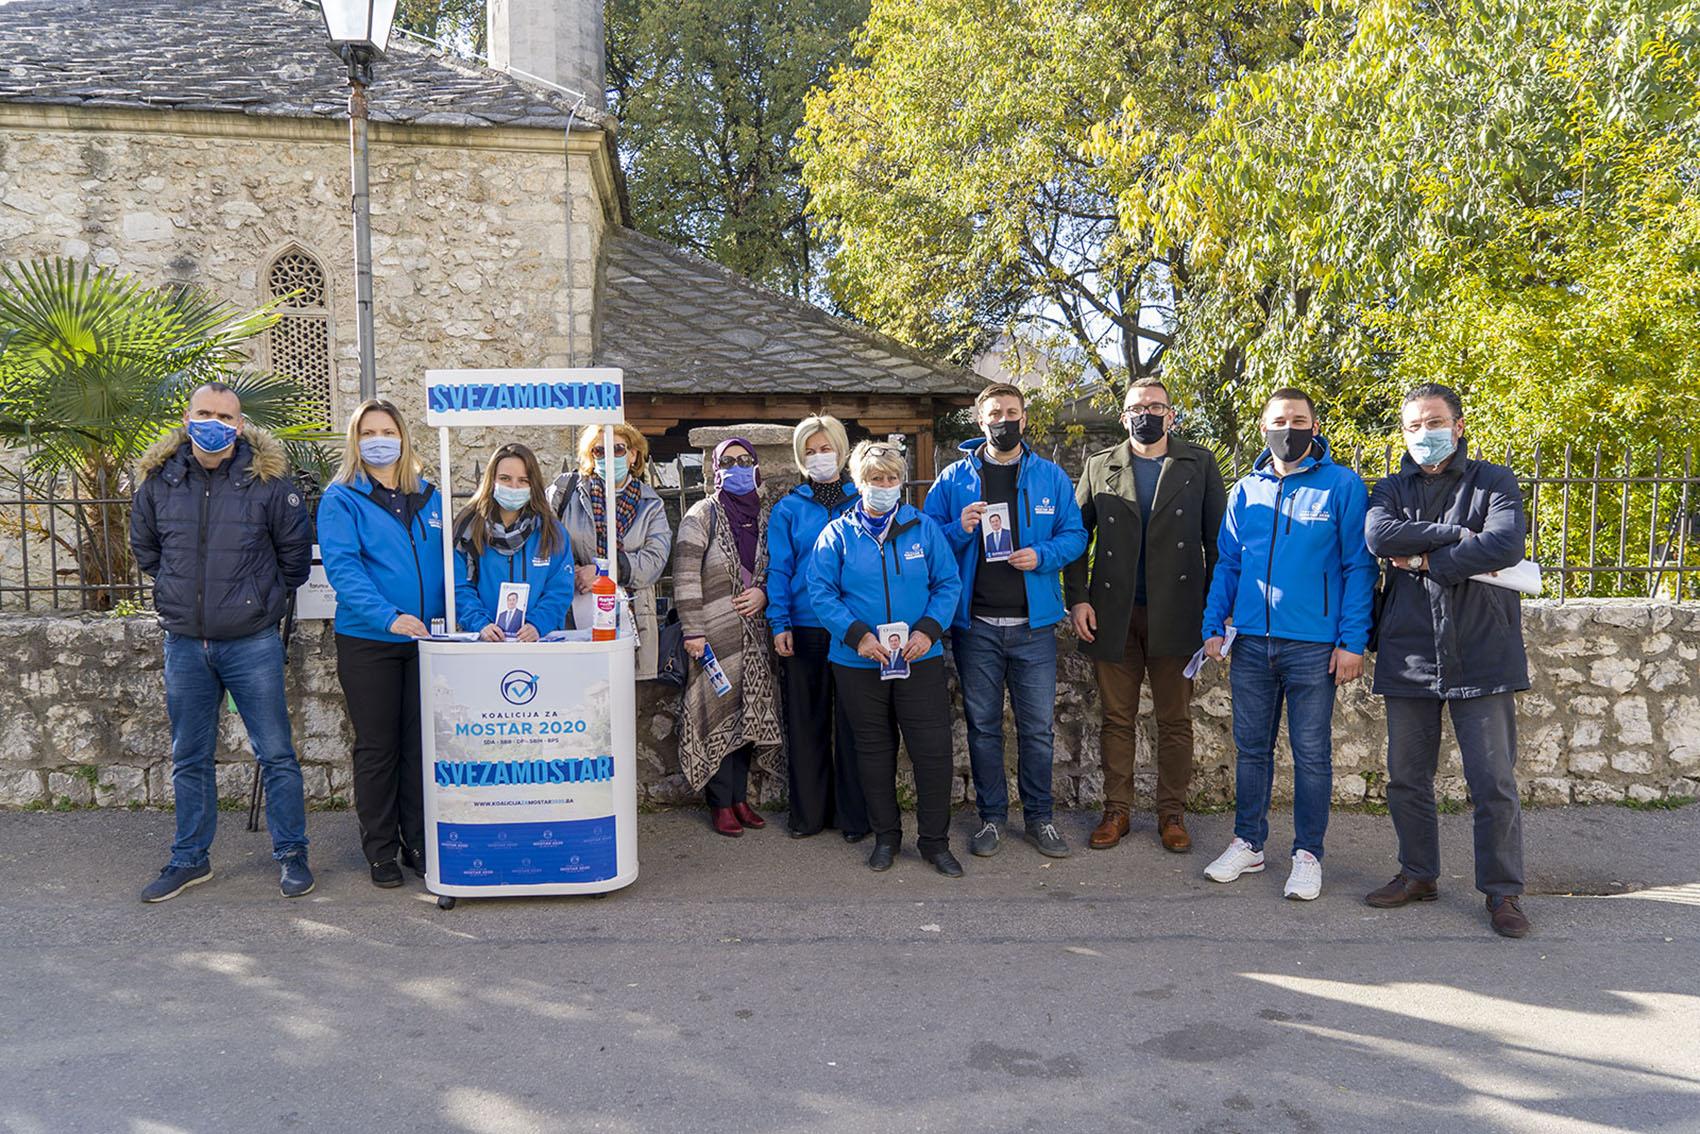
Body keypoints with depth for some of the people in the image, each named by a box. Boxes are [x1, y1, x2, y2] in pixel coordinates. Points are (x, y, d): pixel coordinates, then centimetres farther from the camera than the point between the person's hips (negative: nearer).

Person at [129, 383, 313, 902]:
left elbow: (296, 548, 4)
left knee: (276, 755, 2)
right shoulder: (159, 479, 2)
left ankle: (291, 855, 15)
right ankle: (191, 858, 27)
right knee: (190, 760, 14)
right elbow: (144, 546, 19)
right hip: (184, 644, 3)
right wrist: (179, 589, 16)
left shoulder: (267, 479, -8)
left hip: (252, 642, -3)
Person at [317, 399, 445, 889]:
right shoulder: (341, 498, -3)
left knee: (421, 744, 9)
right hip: (368, 641, -3)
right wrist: (389, 617, -29)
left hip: (425, 640, 3)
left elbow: (446, 561, 15)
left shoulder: (428, 495, 11)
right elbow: (342, 568, -15)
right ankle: (380, 852, 18)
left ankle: (419, 844, 21)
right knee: (377, 748, 6)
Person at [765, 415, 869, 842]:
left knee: (853, 722, 2)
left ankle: (854, 814, 13)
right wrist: (780, 623, -4)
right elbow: (779, 568, 5)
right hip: (804, 627, 1)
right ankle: (808, 811, 17)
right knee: (805, 721, 6)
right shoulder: (788, 508, 9)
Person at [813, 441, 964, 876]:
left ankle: (935, 840, 15)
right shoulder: (837, 534, 1)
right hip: (858, 663, 0)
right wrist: (857, 635, -15)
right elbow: (821, 593, -3)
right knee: (874, 750, 11)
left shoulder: (924, 528, 4)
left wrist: (928, 630, -11)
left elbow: (948, 583, 4)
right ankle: (885, 836, 27)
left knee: (933, 749, -1)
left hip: (920, 660, 0)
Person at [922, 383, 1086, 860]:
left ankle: (1039, 816, 20)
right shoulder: (954, 479, 4)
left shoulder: (1051, 477, 5)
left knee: (1038, 727, 5)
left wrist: (1041, 556, -14)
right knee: (983, 725, 9)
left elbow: (1074, 535, 5)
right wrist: (959, 529, -15)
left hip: (1034, 623, 0)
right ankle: (992, 817, 22)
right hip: (975, 624, 0)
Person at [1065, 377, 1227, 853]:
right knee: (1117, 719, 8)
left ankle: (1172, 814, 17)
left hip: (1175, 613, -1)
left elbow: (1217, 539, 3)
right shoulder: (1099, 467, 9)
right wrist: (1078, 599, -2)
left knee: (1175, 721, 6)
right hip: (1113, 614, 1)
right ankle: (1116, 810, 18)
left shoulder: (1200, 465, 5)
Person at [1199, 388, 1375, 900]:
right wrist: (1213, 625, 3)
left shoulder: (1342, 485, -3)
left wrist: (1353, 640, -11)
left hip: (1314, 645, -4)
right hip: (1251, 642, 4)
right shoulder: (1246, 489, 9)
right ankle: (1248, 844, 25)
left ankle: (1308, 854, 18)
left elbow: (1358, 566, -5)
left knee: (1312, 754, 5)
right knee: (1251, 747, 12)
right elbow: (1227, 563, 12)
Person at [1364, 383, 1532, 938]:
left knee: (1494, 782, 1)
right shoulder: (1392, 489, 11)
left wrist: (1425, 561, -10)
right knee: (1406, 778, 10)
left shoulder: (1494, 482, 4)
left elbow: (1507, 546, -14)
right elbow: (1379, 537, -11)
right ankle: (1418, 875, 26)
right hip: (1408, 657, 3)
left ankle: (1503, 891, 14)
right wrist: (1456, 536, -15)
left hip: (1482, 657, -3)